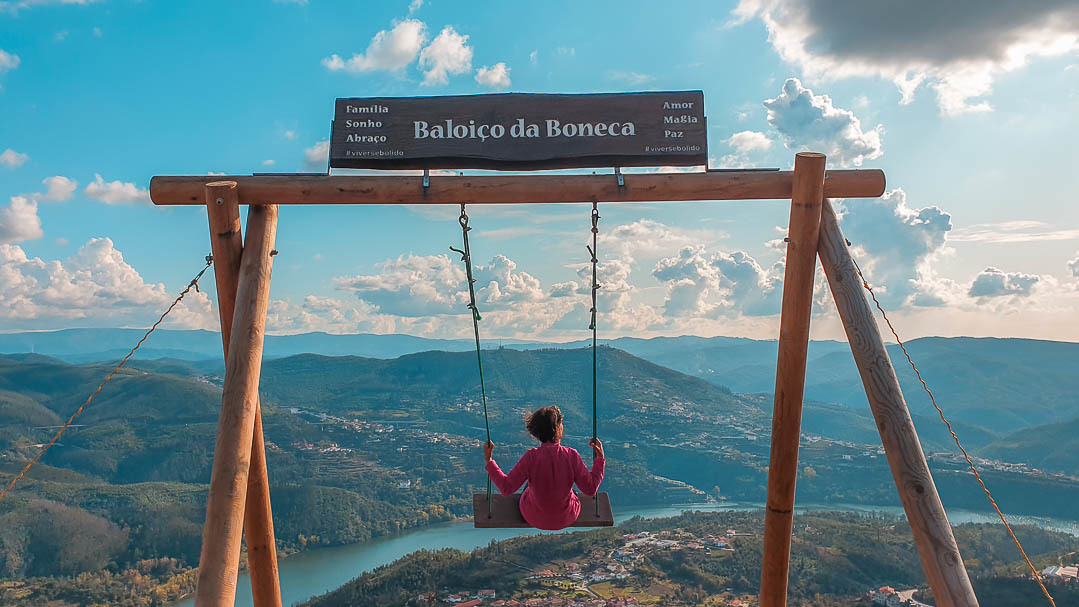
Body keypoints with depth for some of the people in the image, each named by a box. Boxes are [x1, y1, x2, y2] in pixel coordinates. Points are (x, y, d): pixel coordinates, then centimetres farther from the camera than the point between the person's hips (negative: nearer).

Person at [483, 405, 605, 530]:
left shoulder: (531, 457, -26)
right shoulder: (571, 455, -25)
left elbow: (506, 488, -21)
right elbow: (591, 489, -16)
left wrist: (489, 460, -13)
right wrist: (600, 458, -8)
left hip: (534, 518, 0)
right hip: (566, 519, 1)